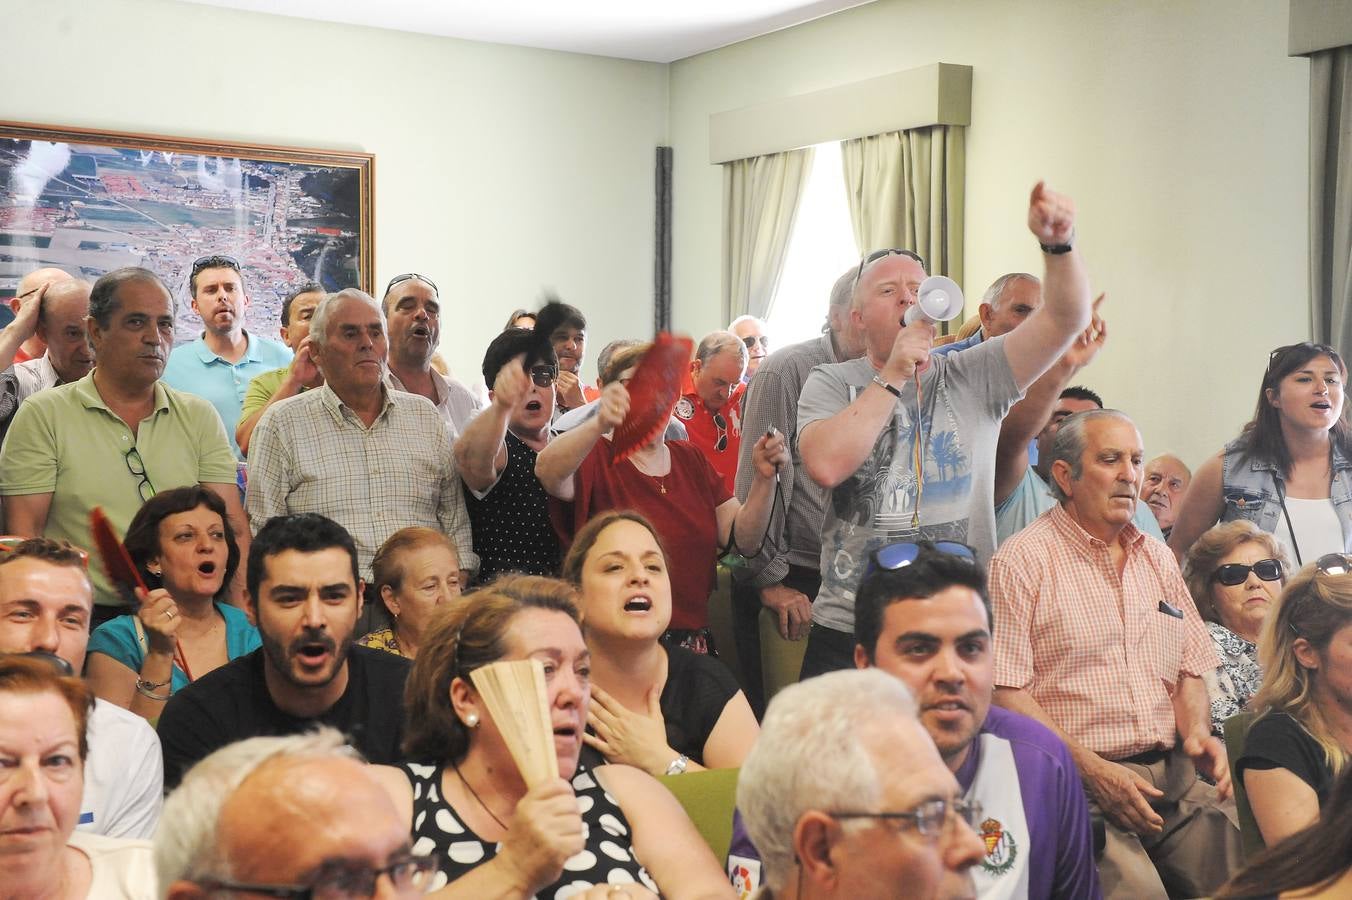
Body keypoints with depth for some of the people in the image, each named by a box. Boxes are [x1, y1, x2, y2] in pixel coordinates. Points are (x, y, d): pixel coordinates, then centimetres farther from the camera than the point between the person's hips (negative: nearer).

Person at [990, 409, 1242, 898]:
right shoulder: (1020, 560, -3)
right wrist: (1093, 770, -16)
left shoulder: (1157, 558, 19)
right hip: (1074, 781, -6)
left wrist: (1197, 731, 2)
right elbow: (1004, 691, -10)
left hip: (1173, 777, 6)